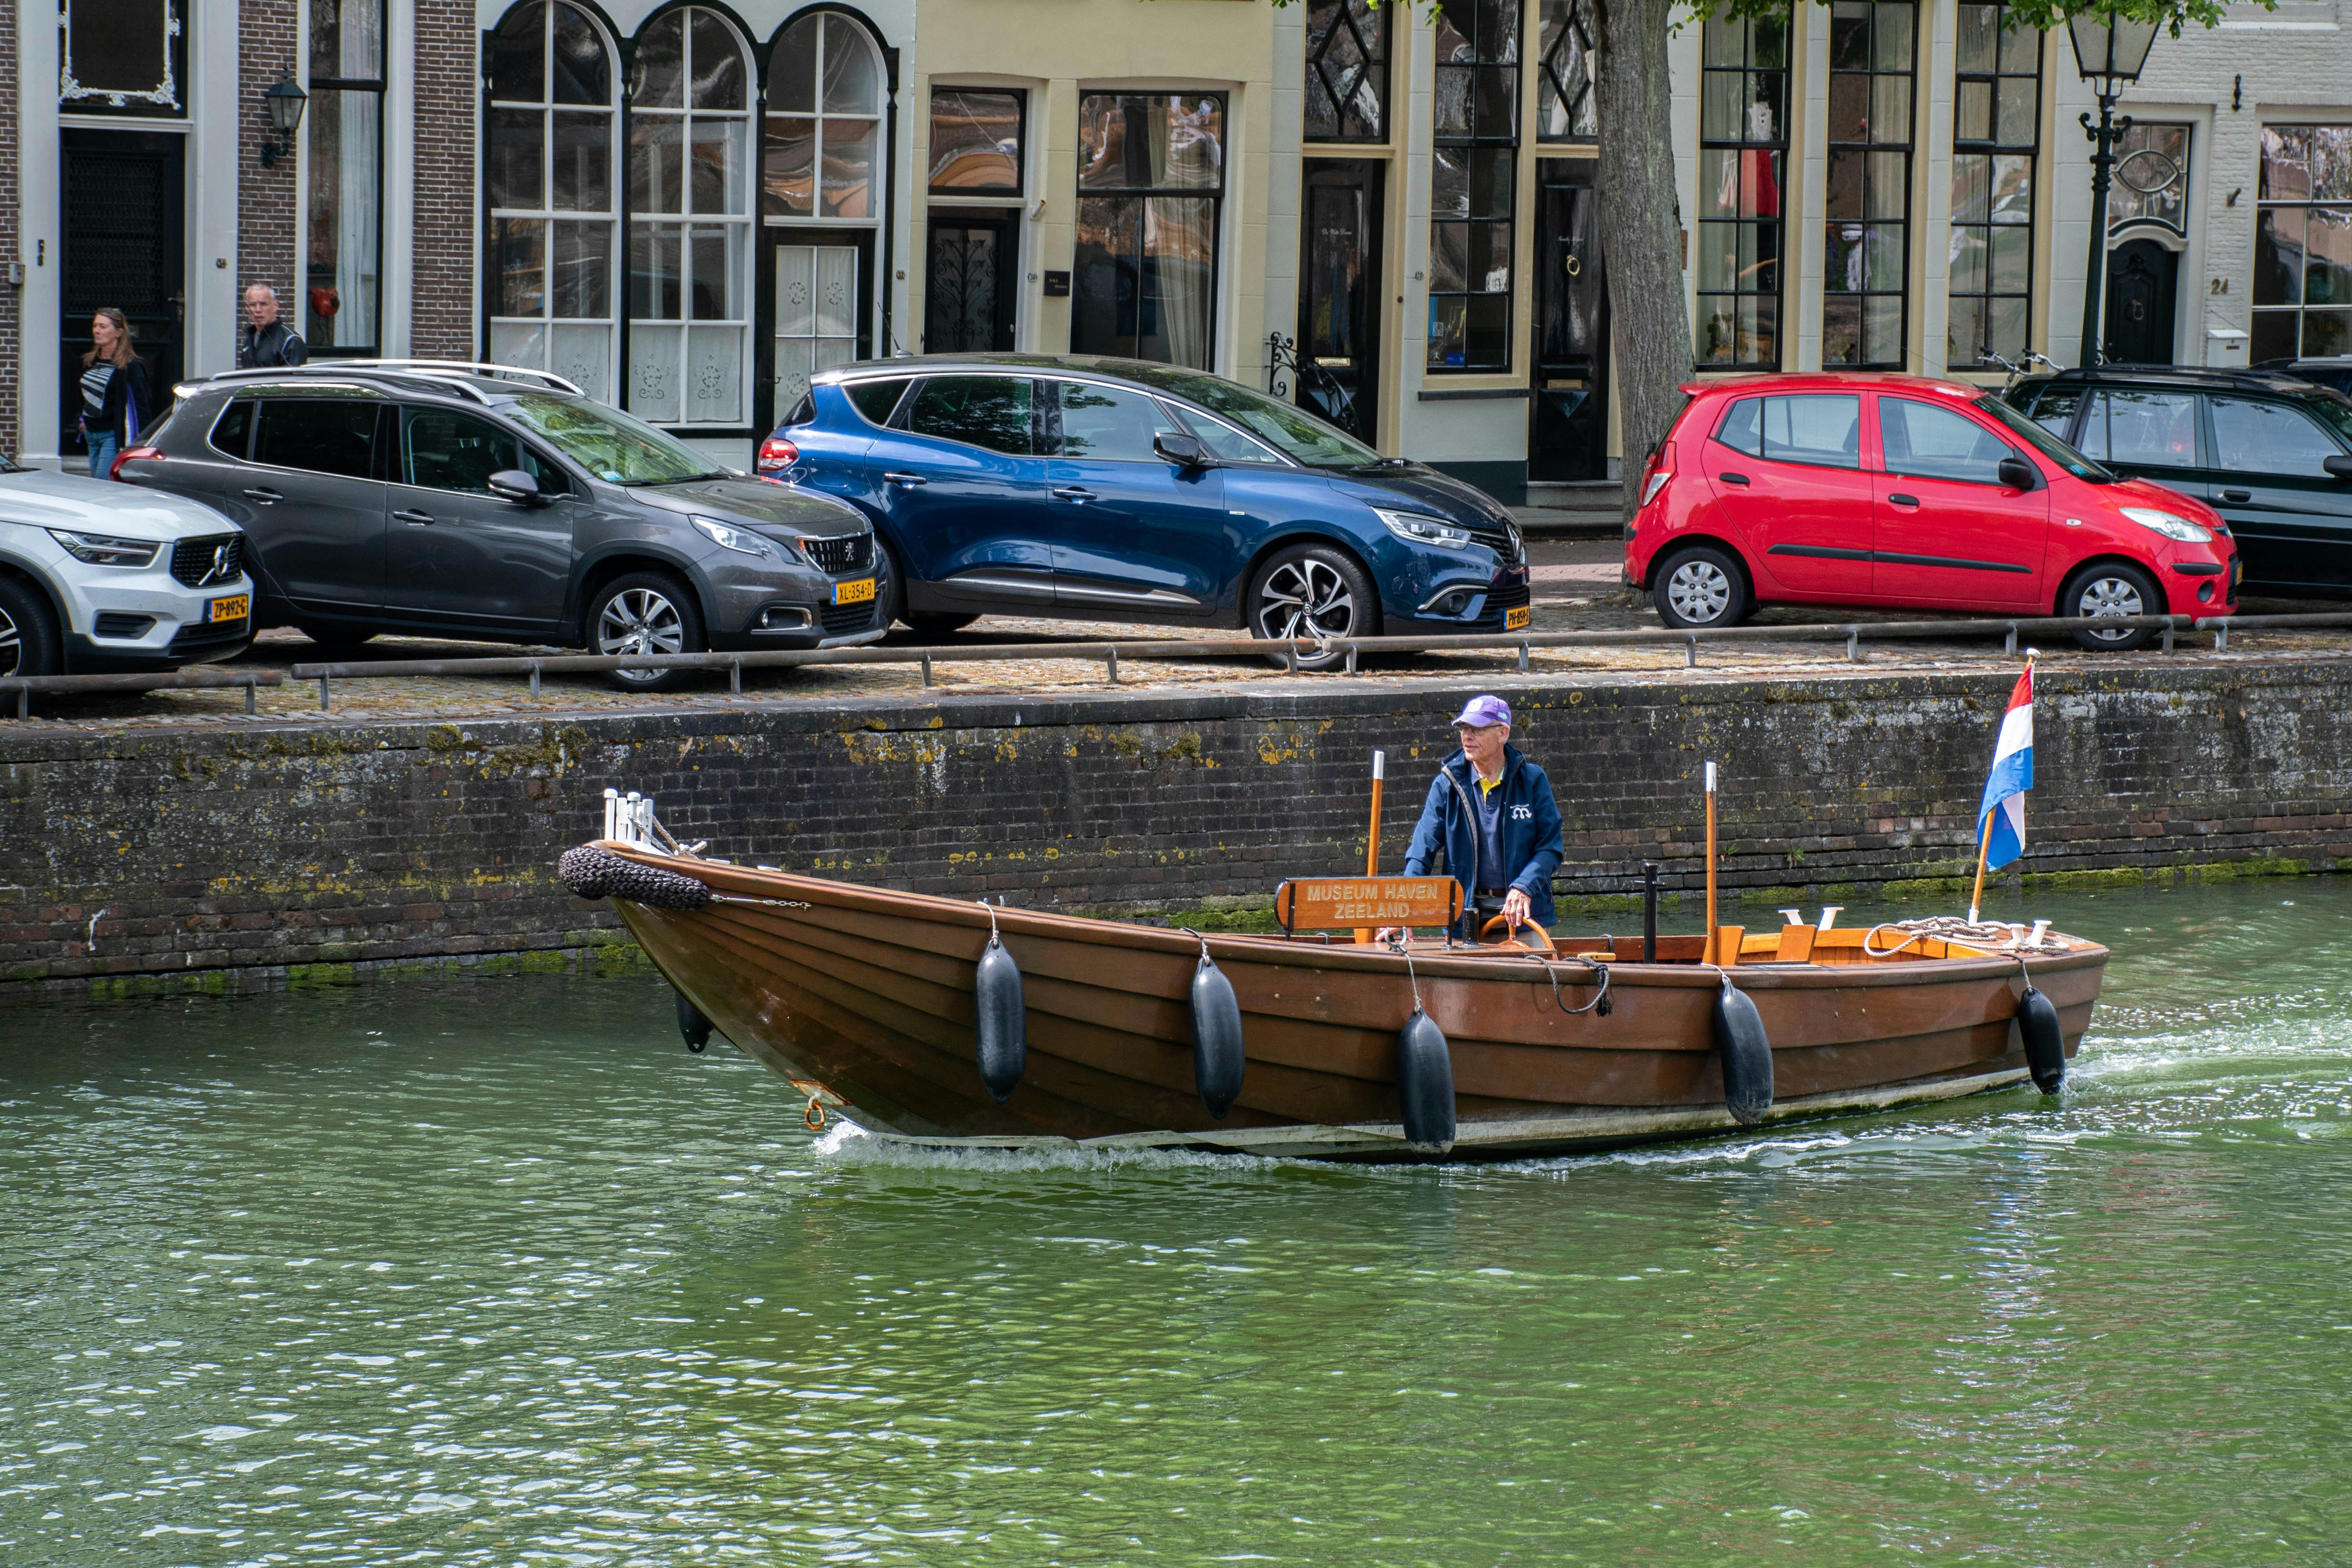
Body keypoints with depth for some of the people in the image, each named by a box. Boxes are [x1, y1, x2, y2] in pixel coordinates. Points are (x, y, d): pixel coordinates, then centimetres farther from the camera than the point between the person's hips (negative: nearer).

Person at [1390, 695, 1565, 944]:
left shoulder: (1532, 781, 2)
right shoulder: (1446, 785, 3)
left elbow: (1550, 847, 0)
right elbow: (1422, 850, -4)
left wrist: (1524, 888, -18)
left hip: (1526, 916, -1)